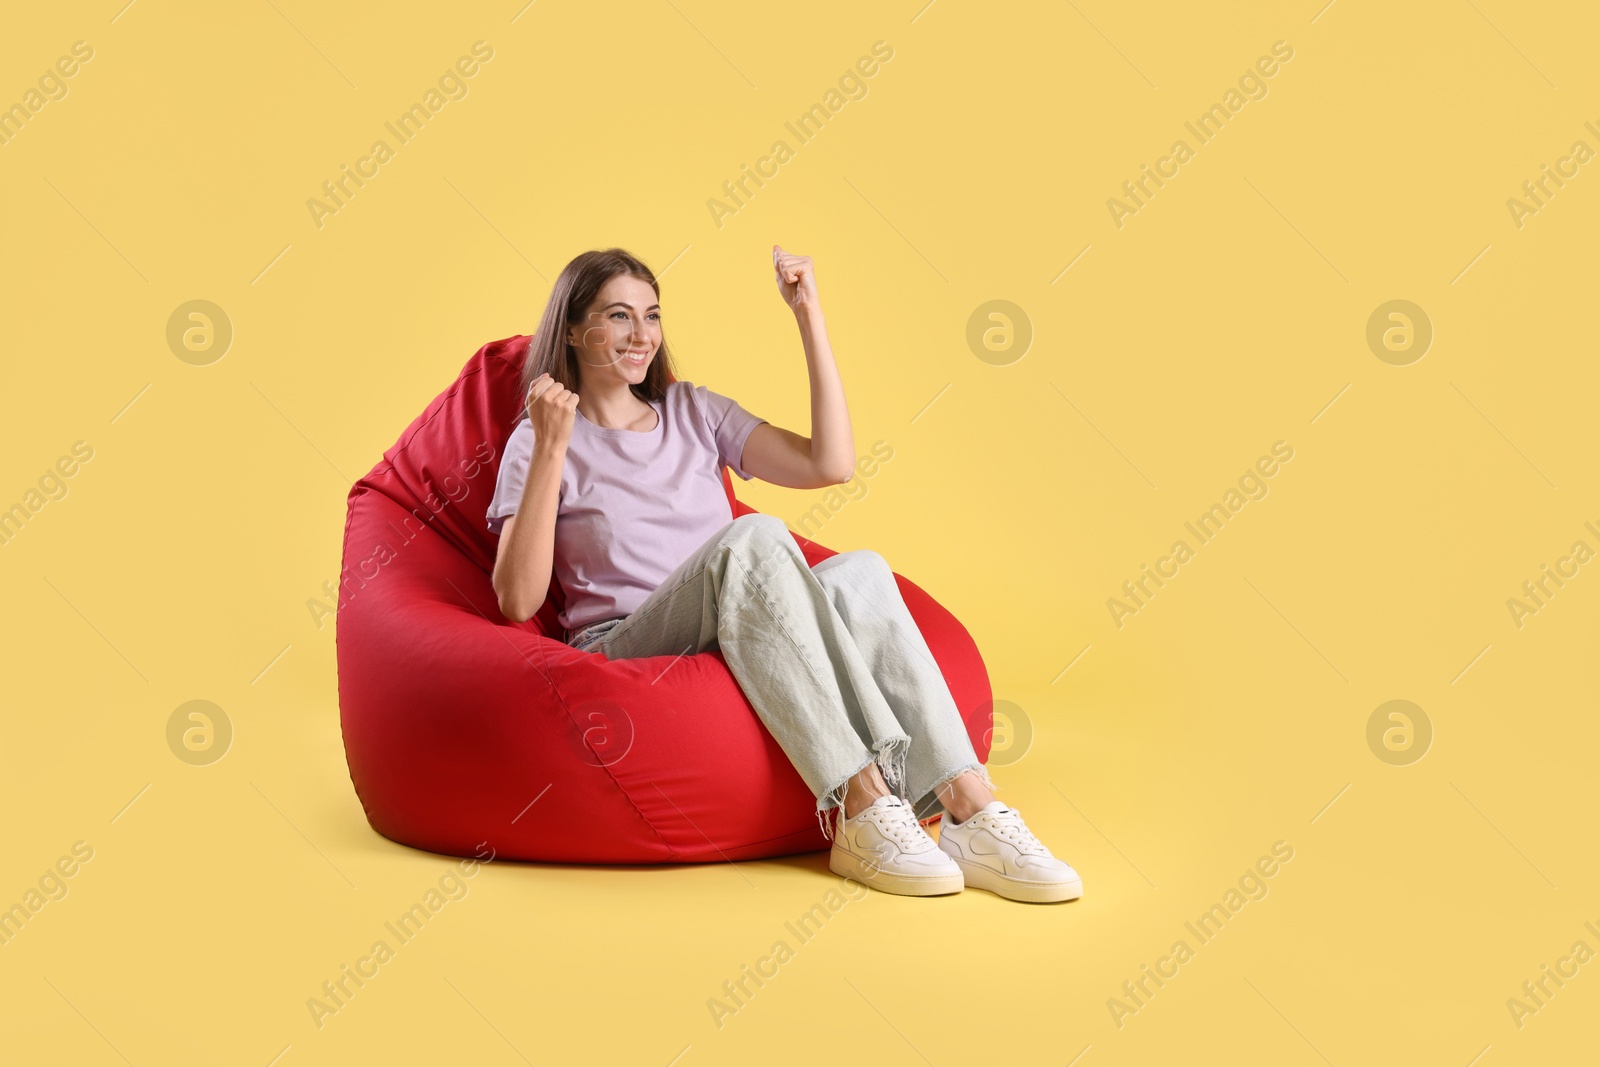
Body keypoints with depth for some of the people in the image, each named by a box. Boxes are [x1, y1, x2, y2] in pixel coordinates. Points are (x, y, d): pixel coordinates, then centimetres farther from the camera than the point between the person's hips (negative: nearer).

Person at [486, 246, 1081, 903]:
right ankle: (862, 809, -41)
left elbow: (831, 464, 4)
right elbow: (518, 600, -9)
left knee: (857, 571, -29)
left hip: (745, 648, 4)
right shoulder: (537, 446, 6)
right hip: (625, 653, -4)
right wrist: (551, 450, -16)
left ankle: (970, 813, -40)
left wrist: (808, 316, 2)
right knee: (752, 537, -34)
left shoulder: (694, 411, 18)